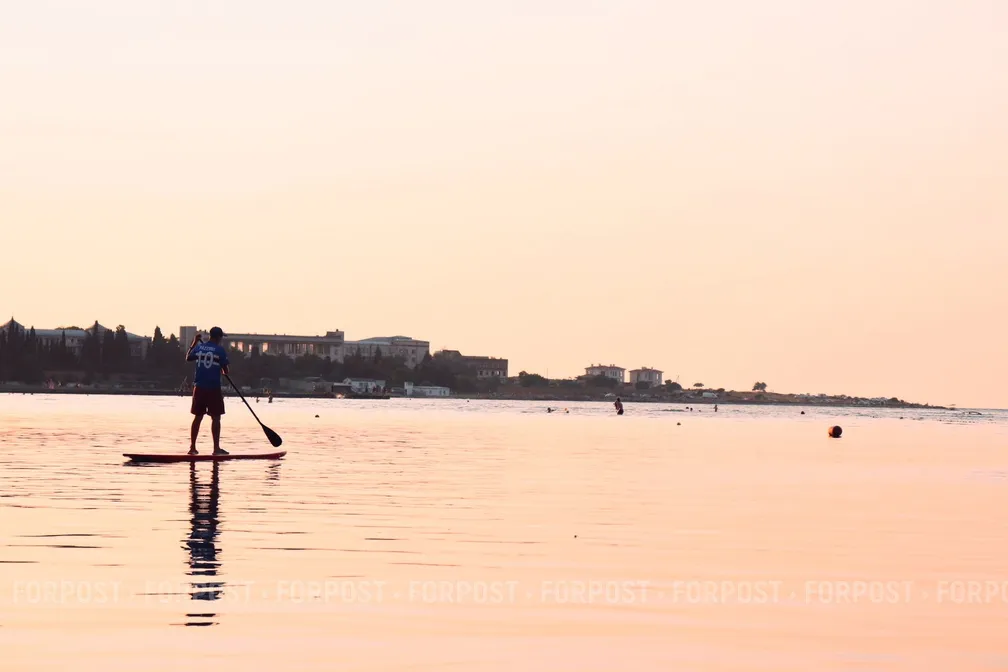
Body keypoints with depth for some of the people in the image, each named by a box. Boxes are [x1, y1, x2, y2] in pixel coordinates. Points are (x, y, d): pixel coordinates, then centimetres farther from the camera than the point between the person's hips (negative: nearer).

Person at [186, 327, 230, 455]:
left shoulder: (199, 347, 5)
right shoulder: (220, 350, -7)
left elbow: (188, 358, 24)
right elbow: (225, 370, -5)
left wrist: (194, 343, 31)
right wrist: (224, 372, 18)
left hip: (199, 387, 5)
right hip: (213, 388, -4)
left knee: (198, 417, 11)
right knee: (215, 418, 0)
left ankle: (192, 447, 12)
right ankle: (216, 448, -3)